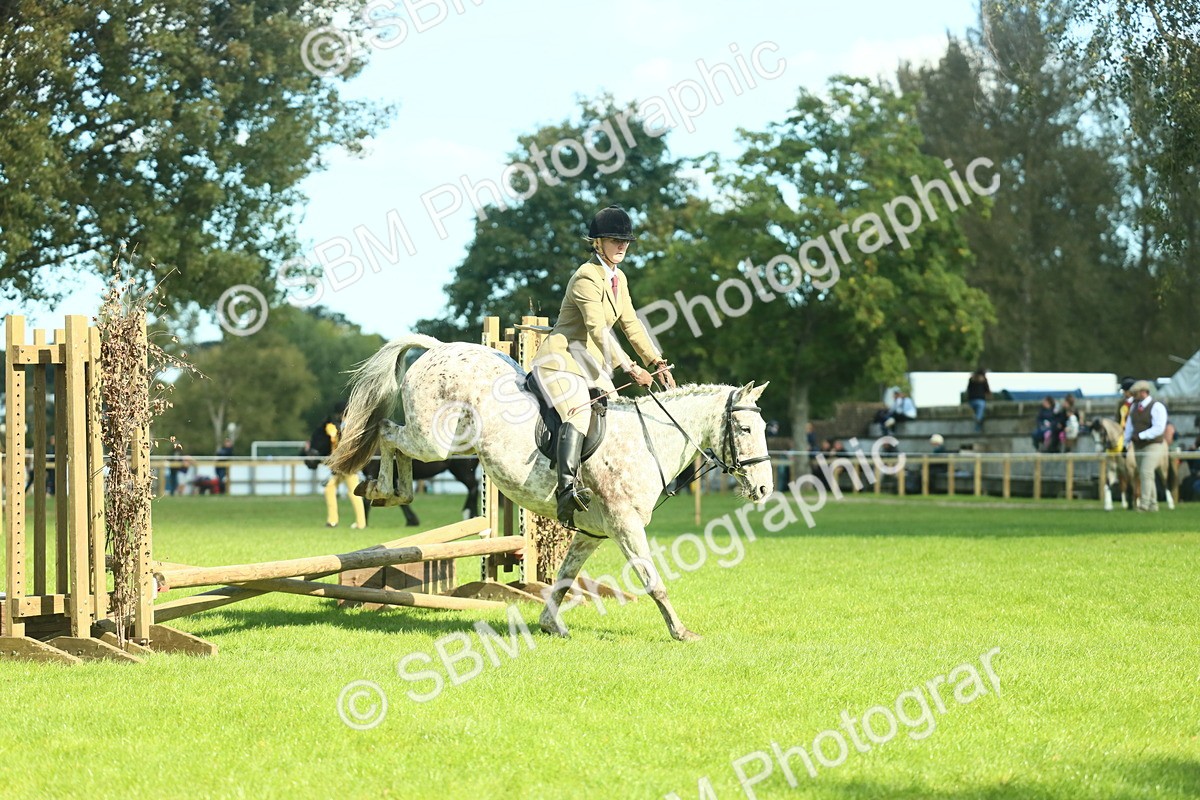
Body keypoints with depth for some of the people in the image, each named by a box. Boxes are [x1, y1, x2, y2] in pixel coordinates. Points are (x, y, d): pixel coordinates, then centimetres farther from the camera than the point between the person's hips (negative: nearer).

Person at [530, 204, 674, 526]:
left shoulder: (618, 279, 12)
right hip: (560, 358, -10)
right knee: (580, 412, -31)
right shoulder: (587, 278, -17)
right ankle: (568, 487, -43)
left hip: (591, 365, 10)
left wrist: (656, 363, 8)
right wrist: (630, 369, -30)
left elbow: (631, 325, 17)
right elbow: (598, 329, -26)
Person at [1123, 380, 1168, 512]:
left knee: (1146, 473, -19)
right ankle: (1153, 505, 18)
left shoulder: (1156, 407, -13)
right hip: (1138, 447, 8)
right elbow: (1129, 425, 14)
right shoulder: (1134, 406, 9)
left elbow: (1158, 428, -21)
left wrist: (1140, 436, -24)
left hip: (1153, 446, -8)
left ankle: (1144, 504, -22)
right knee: (1144, 476, 9)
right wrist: (1127, 441, 2)